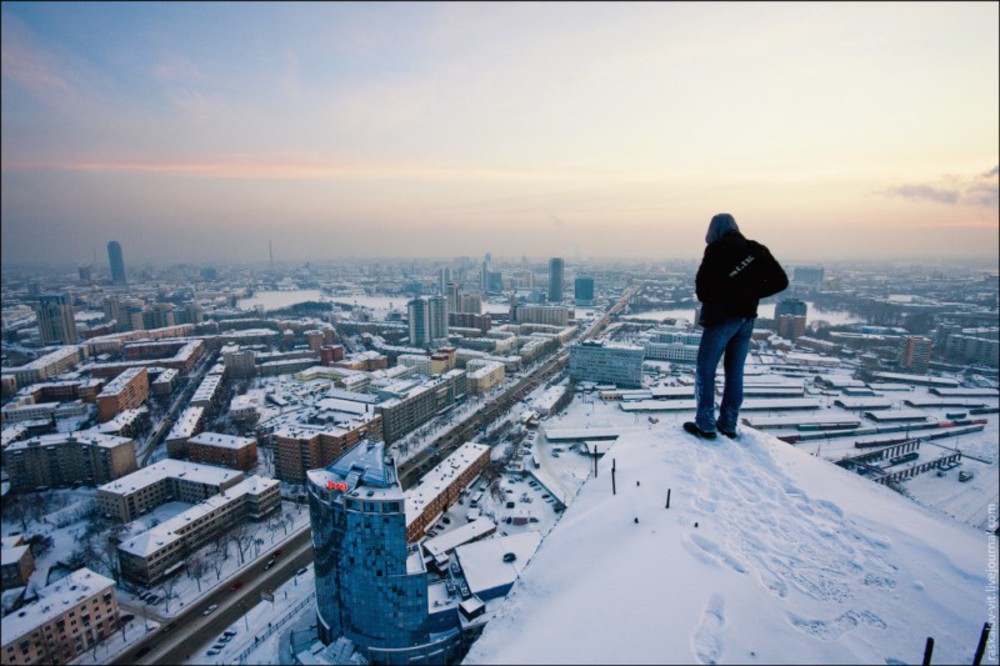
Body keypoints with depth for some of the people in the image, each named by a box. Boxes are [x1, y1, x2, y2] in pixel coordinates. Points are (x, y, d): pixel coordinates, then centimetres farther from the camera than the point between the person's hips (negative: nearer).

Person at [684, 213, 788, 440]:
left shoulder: (716, 250, -9)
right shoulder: (756, 250, 7)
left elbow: (702, 288, -11)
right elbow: (781, 281, 6)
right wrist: (751, 293, 8)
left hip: (720, 318, -6)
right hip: (747, 319, 6)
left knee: (705, 371, 3)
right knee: (735, 372, 12)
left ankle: (705, 425, 4)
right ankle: (728, 425, 19)